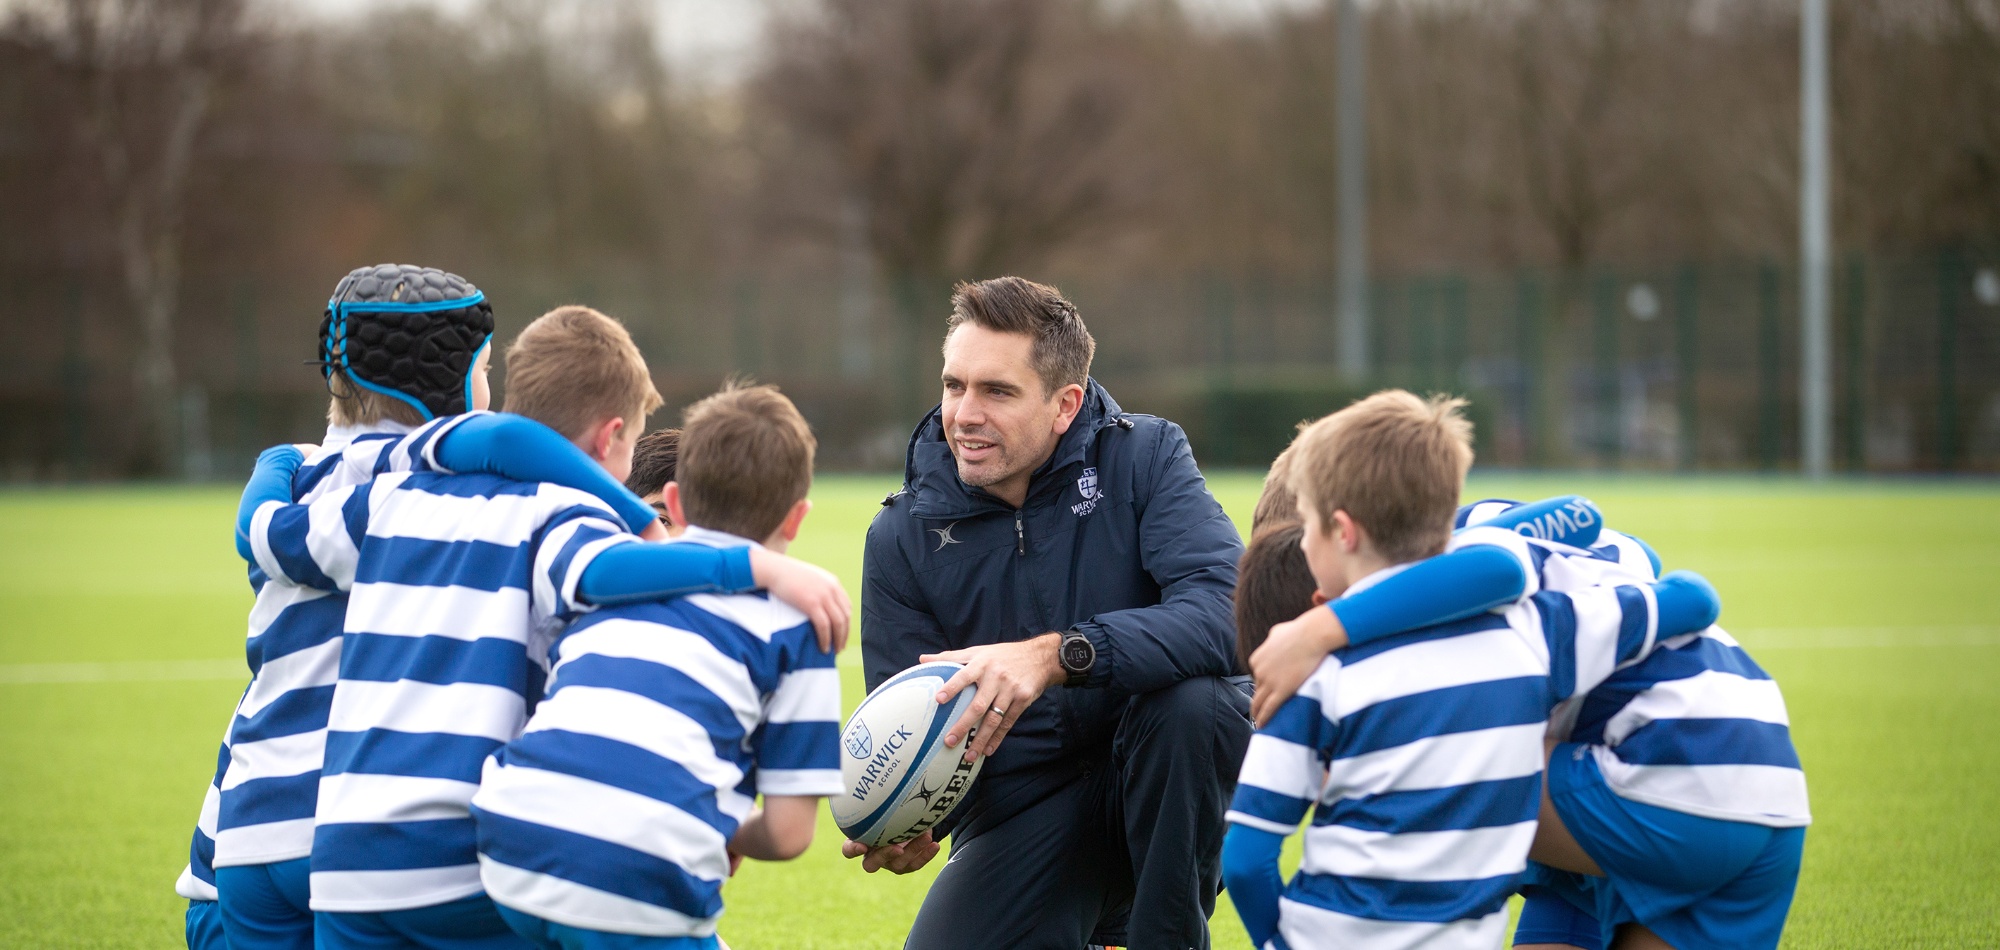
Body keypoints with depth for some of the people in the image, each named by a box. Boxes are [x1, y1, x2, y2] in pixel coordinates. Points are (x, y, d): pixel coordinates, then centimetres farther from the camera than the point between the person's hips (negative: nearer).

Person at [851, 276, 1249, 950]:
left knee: (1192, 700, -33)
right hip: (1020, 812, 2)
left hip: (1160, 785, -2)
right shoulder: (902, 536, -1)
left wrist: (1057, 655, -38)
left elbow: (1225, 612, -25)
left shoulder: (1143, 458, -7)